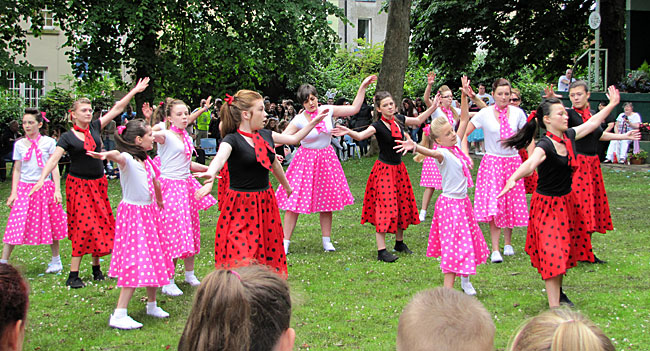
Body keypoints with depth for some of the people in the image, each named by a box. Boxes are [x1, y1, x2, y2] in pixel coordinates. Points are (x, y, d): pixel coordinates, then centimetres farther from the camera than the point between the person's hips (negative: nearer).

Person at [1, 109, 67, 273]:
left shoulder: (48, 142, 0)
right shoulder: (19, 144, 6)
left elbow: (54, 167, 2)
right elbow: (17, 170, 9)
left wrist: (57, 189, -4)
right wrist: (13, 192, 4)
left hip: (45, 187, -1)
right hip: (24, 188, 1)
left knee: (50, 224, 7)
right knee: (15, 225, -6)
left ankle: (56, 260, 22)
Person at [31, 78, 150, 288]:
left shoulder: (95, 128, 5)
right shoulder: (68, 137, -6)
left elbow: (117, 109, 8)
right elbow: (54, 159, -15)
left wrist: (135, 91, 7)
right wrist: (42, 179, -30)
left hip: (98, 184, 5)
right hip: (79, 184, -5)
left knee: (100, 225, 6)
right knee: (83, 226, -10)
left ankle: (96, 269, 19)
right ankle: (73, 275, -7)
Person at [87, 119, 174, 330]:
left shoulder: (147, 160, 9)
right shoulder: (128, 159, -15)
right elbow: (118, 156, -40)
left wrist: (159, 204, 38)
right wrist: (106, 155, -63)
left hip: (149, 213, 8)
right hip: (133, 214, -8)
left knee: (153, 260, 14)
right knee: (136, 264, -13)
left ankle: (152, 305, 31)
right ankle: (119, 315, -12)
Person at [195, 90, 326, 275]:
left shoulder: (265, 136, 7)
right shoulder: (232, 139, -14)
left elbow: (293, 138, 25)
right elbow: (220, 157, -36)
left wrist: (314, 122, 33)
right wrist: (210, 174, -57)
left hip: (265, 205, 7)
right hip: (240, 208, -7)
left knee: (268, 254, 8)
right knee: (241, 258, -14)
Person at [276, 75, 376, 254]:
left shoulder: (328, 110, -3)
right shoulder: (299, 120, -11)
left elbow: (354, 108, 5)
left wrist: (362, 87, 2)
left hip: (326, 158, 3)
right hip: (305, 160, -3)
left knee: (326, 200, 8)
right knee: (295, 200, -7)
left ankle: (327, 241, 21)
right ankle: (285, 242, 0)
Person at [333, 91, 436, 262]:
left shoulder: (399, 120, 3)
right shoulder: (378, 126, -16)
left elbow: (418, 120, 21)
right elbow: (361, 135, -34)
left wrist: (434, 106, 19)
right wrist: (349, 132, -54)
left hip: (399, 168, 7)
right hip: (384, 169, -7)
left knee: (403, 204, 13)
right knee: (385, 206, -10)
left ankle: (399, 242, 30)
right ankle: (381, 251, -9)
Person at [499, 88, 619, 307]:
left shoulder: (569, 137, 1)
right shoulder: (544, 145, -23)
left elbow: (593, 122, 19)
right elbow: (531, 163, -44)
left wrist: (612, 104, 30)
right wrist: (513, 178, -63)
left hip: (566, 201, 8)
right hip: (547, 204, -8)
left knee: (564, 248, 18)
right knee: (552, 252, -11)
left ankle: (558, 292, 38)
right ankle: (554, 306, -11)